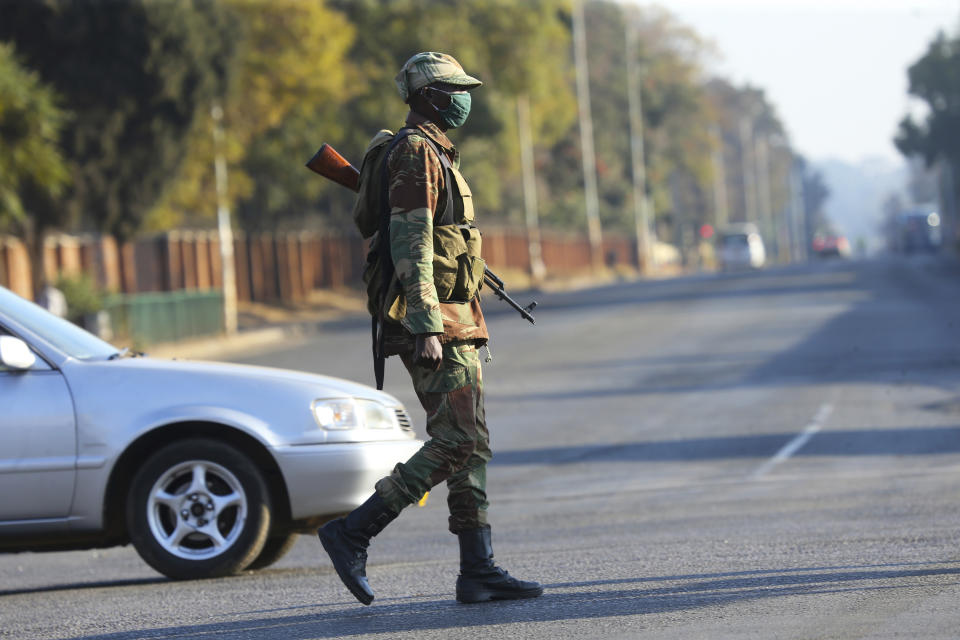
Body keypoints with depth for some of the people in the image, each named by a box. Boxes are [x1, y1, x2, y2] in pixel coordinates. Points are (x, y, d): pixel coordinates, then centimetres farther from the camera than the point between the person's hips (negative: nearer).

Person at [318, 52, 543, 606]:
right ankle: (352, 533, -11)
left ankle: (479, 570, 5)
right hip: (434, 322, -10)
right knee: (455, 442, -14)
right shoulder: (417, 154, -12)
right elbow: (410, 247, -20)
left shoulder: (437, 154, 21)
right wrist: (426, 328, -25)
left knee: (471, 444, 6)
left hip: (456, 322, 10)